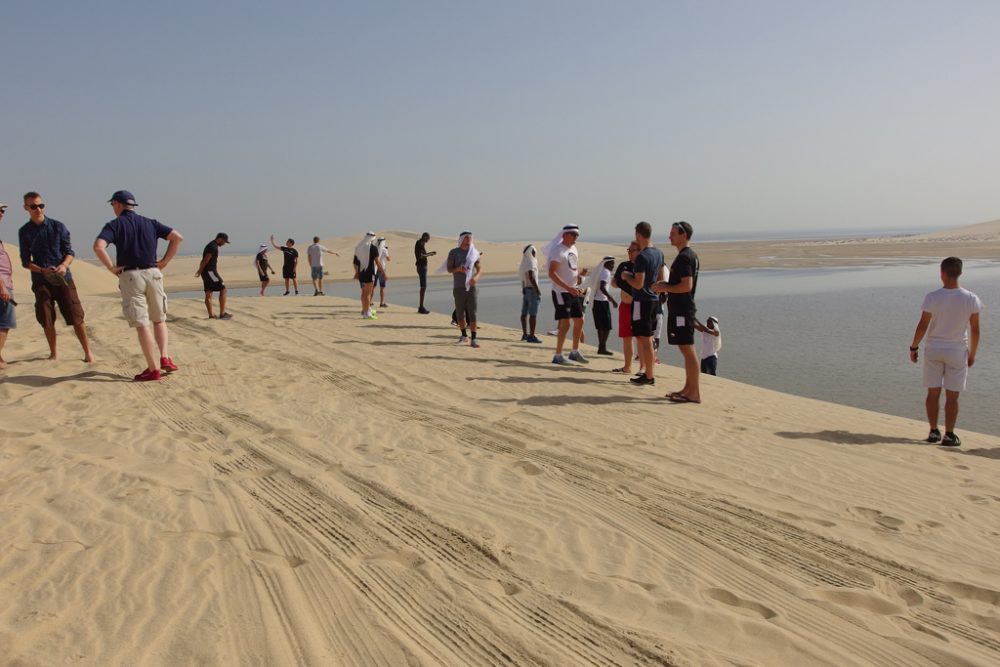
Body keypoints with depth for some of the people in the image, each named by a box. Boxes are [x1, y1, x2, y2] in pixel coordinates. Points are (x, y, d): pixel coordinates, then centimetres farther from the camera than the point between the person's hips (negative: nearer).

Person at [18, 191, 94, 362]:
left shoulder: (58, 226, 1)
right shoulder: (24, 232, 3)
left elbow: (70, 252, 2)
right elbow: (26, 261, 3)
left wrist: (64, 265, -19)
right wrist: (43, 271, -15)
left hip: (63, 278, -1)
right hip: (41, 281, 1)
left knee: (76, 317, -5)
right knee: (47, 321, 4)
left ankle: (87, 352, 3)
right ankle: (53, 353, 21)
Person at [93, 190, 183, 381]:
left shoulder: (115, 225, 0)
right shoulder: (150, 223, 11)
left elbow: (98, 246, -18)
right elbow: (177, 237, 5)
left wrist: (111, 267, -6)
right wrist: (164, 262, 6)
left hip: (130, 277, -3)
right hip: (153, 274, 3)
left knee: (142, 324, -1)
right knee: (159, 319, 17)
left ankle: (153, 369, -1)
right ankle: (165, 358, 2)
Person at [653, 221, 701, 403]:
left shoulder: (683, 258, -16)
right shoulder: (692, 255, 16)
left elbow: (686, 286, -24)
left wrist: (665, 288, -12)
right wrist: (666, 285, 14)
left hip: (681, 310, -11)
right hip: (683, 308, 11)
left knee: (688, 350, -7)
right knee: (686, 350, 13)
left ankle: (694, 393, -4)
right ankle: (688, 388, 20)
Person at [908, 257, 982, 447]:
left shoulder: (932, 297, -13)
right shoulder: (971, 299, -9)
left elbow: (922, 325, -9)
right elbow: (975, 329, -3)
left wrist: (914, 347, 4)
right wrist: (972, 353, 10)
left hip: (933, 349, 0)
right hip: (957, 352, 0)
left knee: (933, 393, 10)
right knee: (952, 396, 7)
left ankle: (934, 432, 16)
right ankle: (949, 435, 10)